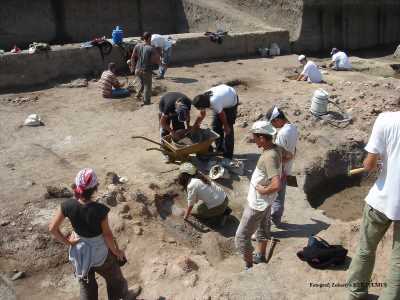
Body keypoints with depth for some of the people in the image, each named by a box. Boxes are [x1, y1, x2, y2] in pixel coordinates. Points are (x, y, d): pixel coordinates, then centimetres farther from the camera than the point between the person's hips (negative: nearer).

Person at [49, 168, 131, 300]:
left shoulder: (68, 206, -22)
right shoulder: (100, 210, -32)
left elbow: (52, 228, -13)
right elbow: (107, 235, -20)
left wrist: (67, 242, 1)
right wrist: (116, 251, -3)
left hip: (79, 253, 4)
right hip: (99, 254, -4)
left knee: (86, 285, 28)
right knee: (114, 278, 28)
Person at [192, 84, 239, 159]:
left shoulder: (215, 102, -43)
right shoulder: (203, 100, -21)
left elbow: (222, 115, -25)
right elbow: (202, 115, -4)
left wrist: (226, 127, -9)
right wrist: (194, 126, -2)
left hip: (231, 102, -7)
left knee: (228, 128, -11)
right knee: (216, 126, 5)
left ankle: (228, 155, -5)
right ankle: (219, 149, 20)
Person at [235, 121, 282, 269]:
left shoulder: (269, 157, -33)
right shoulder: (274, 149, -4)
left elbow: (276, 185, -43)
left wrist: (262, 190, -24)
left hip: (257, 204, -10)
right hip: (264, 202, 10)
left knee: (241, 237, 2)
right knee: (263, 229, 29)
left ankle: (249, 267, 16)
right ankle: (260, 256, 49)